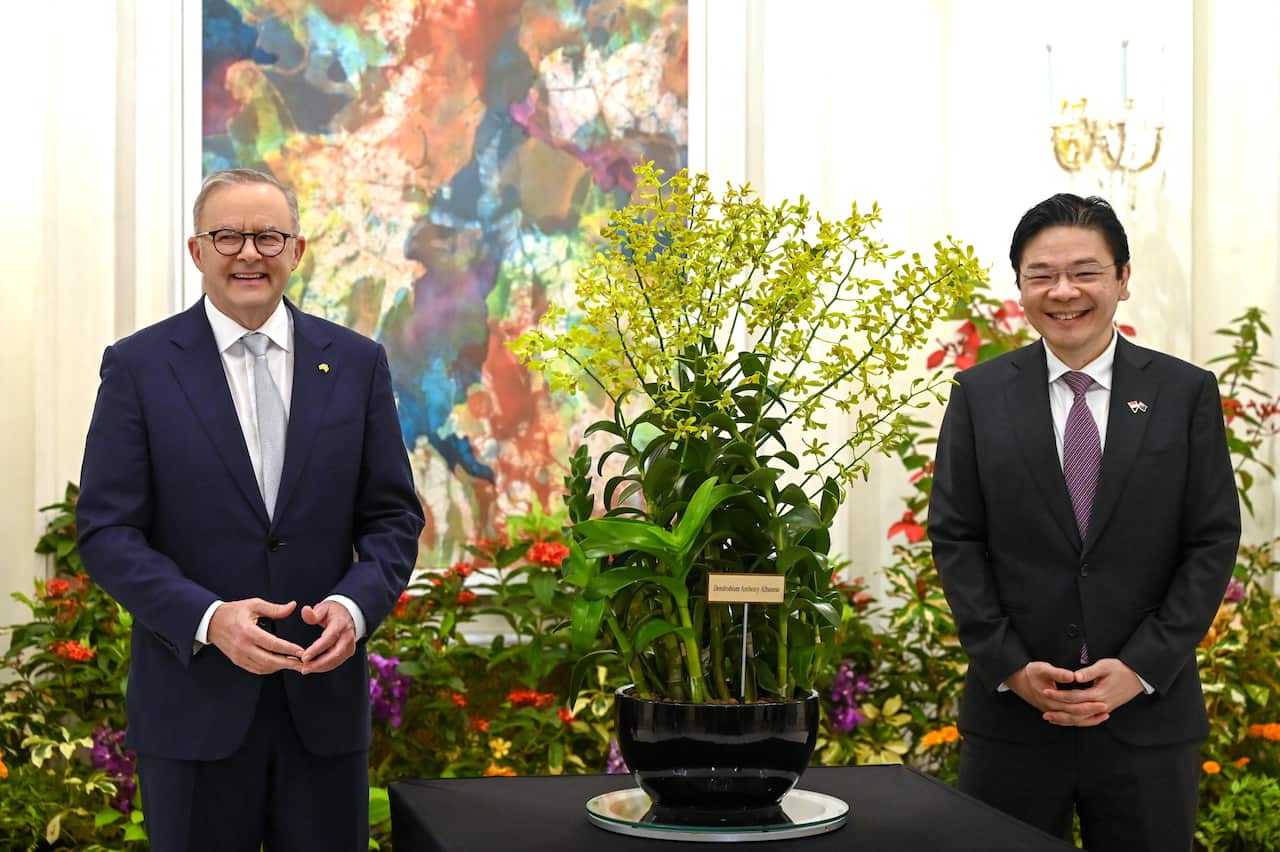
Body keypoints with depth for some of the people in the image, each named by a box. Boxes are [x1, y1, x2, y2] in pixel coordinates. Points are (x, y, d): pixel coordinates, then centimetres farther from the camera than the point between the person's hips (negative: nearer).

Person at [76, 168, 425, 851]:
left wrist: (355, 605, -13)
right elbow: (106, 530, -5)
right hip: (194, 704, -2)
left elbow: (394, 516, 6)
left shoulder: (356, 363, 5)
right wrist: (208, 618, -19)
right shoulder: (138, 366, -1)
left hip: (325, 697, 2)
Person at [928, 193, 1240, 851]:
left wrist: (1141, 666, -9)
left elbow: (1213, 542, 0)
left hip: (1149, 710, 0)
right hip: (1012, 711, 0)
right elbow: (954, 539, 1)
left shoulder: (1186, 393, 3)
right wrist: (1010, 667, -8)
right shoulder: (980, 395, 4)